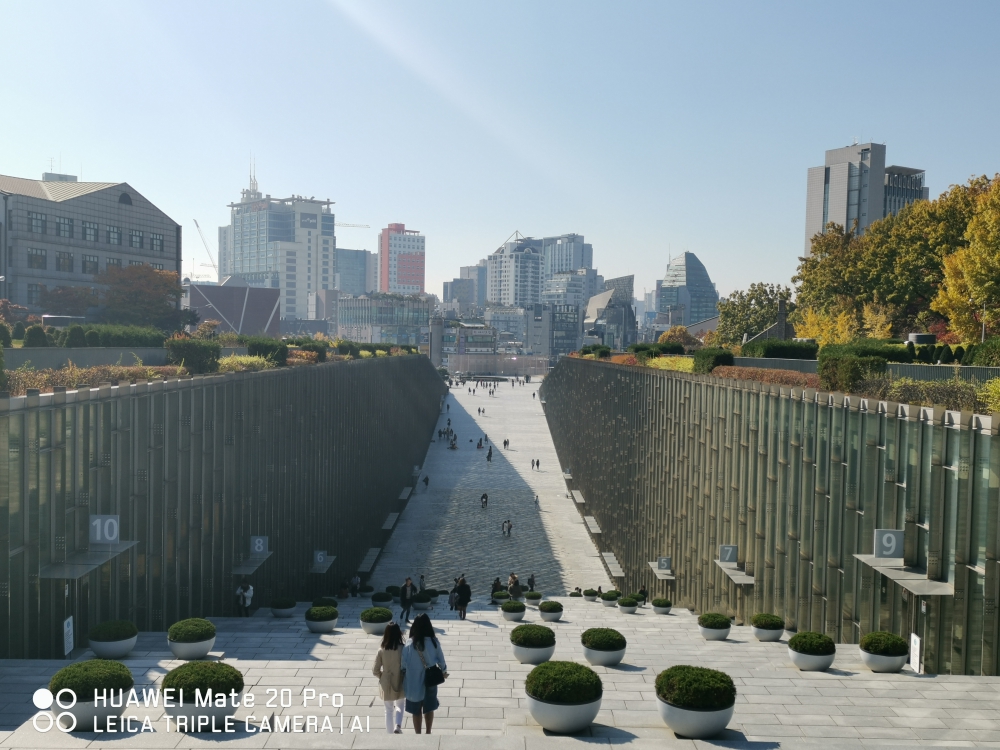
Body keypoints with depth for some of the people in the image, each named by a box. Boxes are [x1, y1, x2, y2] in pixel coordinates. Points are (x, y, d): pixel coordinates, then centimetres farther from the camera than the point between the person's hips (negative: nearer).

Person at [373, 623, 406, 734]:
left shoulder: (381, 651, -12)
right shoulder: (403, 649, -17)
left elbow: (375, 671, -7)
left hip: (387, 685, 1)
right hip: (400, 684, -1)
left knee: (389, 710, 18)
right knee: (399, 706, 23)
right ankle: (398, 726, -1)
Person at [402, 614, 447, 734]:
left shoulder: (408, 647, -20)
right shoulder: (434, 642, -15)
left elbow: (403, 667, -15)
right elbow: (441, 660, -4)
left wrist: (403, 683, 3)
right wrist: (444, 671, 17)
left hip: (414, 683, -2)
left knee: (416, 711, 17)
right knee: (429, 708, 23)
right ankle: (428, 733, 36)